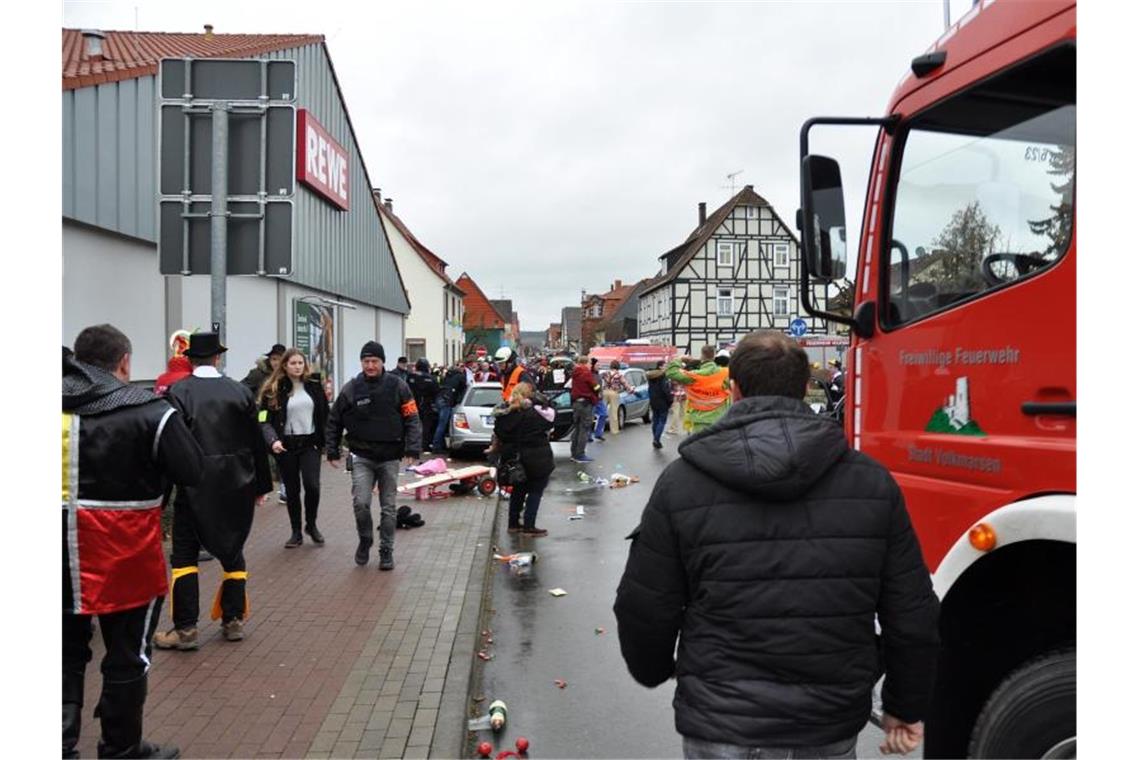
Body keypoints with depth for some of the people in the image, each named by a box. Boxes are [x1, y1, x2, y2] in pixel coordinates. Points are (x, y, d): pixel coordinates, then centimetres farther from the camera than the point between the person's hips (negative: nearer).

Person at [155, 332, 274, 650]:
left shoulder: (178, 393, -10)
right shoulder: (240, 391, -2)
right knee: (232, 550, 15)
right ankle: (234, 621, 20)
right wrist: (261, 484, 11)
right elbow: (256, 442, 1)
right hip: (236, 485, 3)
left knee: (184, 553, 8)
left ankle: (186, 628, 8)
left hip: (195, 485, -3)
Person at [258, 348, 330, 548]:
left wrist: (326, 440, 3)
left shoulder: (314, 385, 4)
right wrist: (272, 440, -25)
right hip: (286, 446, 0)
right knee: (292, 490, 8)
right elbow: (265, 420, -8)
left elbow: (324, 414, 9)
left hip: (310, 443, 1)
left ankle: (311, 525, 13)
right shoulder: (273, 389, -2)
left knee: (312, 485, -12)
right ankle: (296, 533, 22)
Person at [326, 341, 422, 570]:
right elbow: (334, 421, 8)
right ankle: (365, 540, 16)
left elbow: (411, 419, -5)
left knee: (388, 507, 7)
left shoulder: (397, 386, -4)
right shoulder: (351, 389, -1)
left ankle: (387, 550, 22)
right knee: (360, 503, -11)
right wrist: (332, 451, 4)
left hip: (390, 457, 0)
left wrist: (412, 449, -14)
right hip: (362, 457, 0)